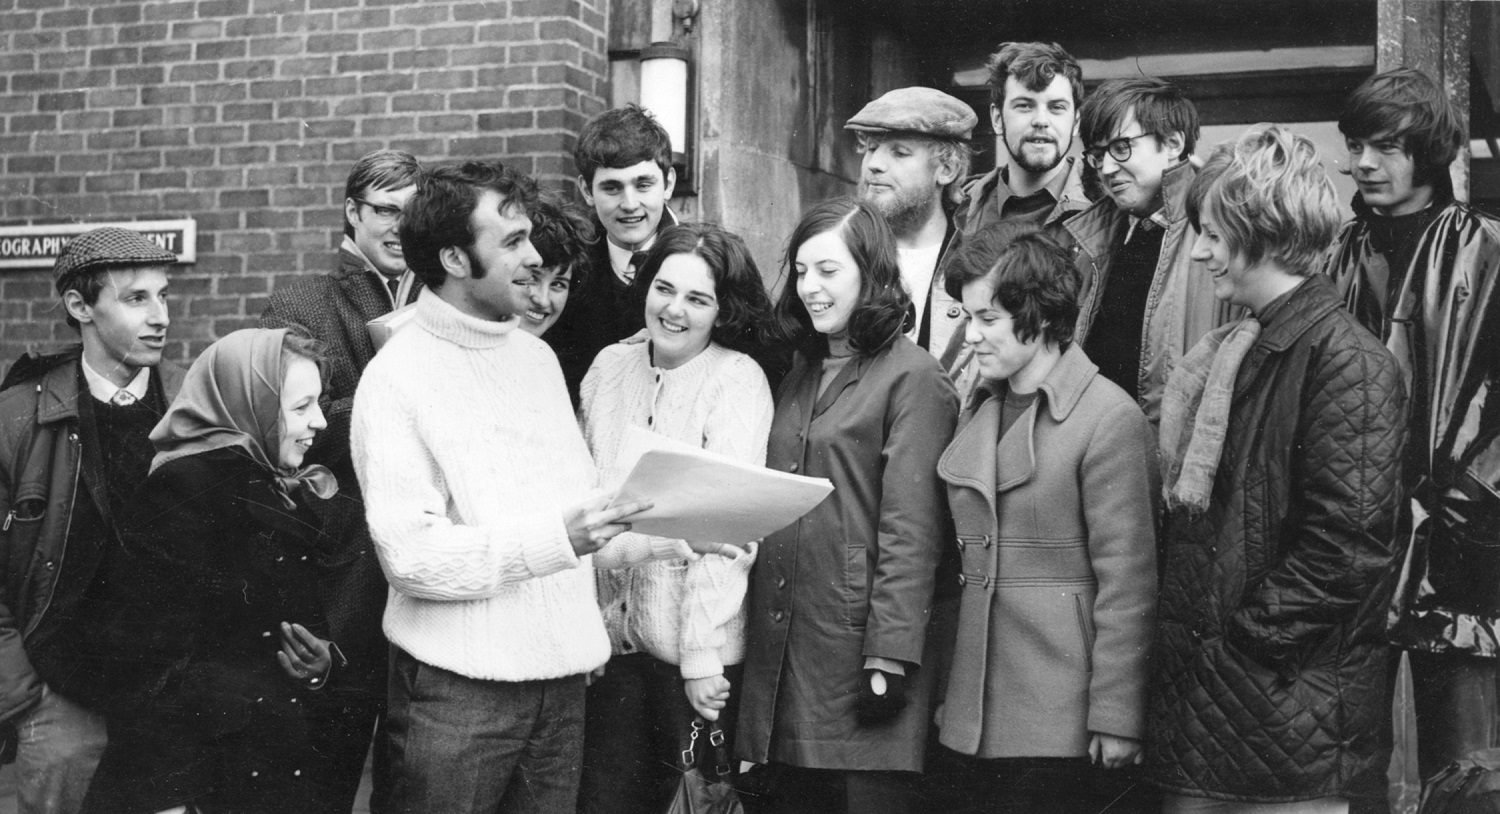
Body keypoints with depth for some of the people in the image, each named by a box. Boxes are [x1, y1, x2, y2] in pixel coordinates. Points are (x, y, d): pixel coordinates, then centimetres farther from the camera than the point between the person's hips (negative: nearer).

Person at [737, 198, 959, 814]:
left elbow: (910, 530, -13)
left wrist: (889, 657, -17)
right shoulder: (802, 373, 17)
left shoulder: (913, 379, -7)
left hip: (856, 641, -7)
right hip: (781, 646, 7)